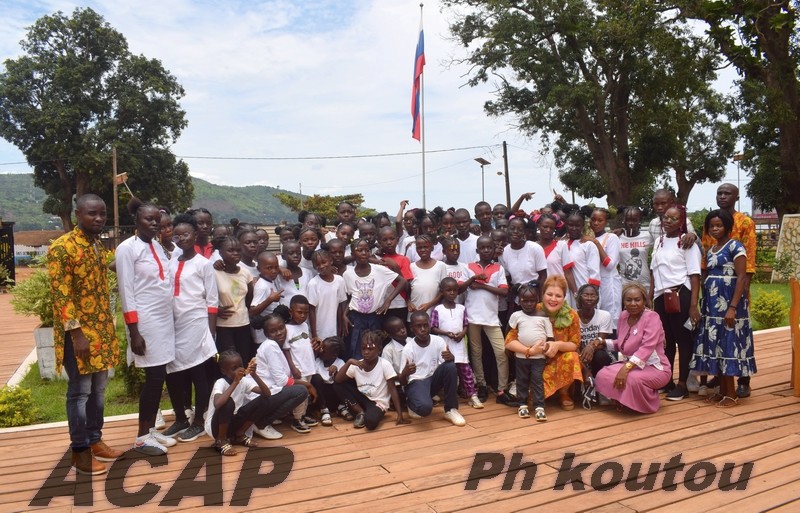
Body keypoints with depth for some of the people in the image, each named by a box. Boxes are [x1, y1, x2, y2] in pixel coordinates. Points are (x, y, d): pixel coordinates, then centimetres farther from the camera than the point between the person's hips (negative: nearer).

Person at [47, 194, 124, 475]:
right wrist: (76, 333, -21)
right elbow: (60, 294, -17)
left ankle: (95, 440, 26)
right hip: (77, 332, -8)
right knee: (80, 391, 1)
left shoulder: (99, 246, 11)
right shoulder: (61, 248, -14)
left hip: (102, 329, 8)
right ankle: (80, 451, 12)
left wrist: (108, 328, 16)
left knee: (98, 389, 14)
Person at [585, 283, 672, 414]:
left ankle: (648, 403, -4)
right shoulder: (623, 316, 5)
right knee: (602, 376, -18)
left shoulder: (652, 317, -17)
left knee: (631, 379, -36)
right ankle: (624, 402, 7)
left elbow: (647, 347, -29)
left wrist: (627, 367, -39)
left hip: (654, 368, -6)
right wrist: (600, 342, -4)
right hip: (630, 364, 6)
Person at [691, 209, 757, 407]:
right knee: (715, 345, 8)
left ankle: (732, 393, 4)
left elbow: (741, 278, -14)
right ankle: (722, 390, 16)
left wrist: (733, 307, -20)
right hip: (712, 304, 7)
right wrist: (705, 304, 8)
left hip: (728, 303, -7)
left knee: (728, 345, -4)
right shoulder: (710, 250, 14)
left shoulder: (735, 246, -7)